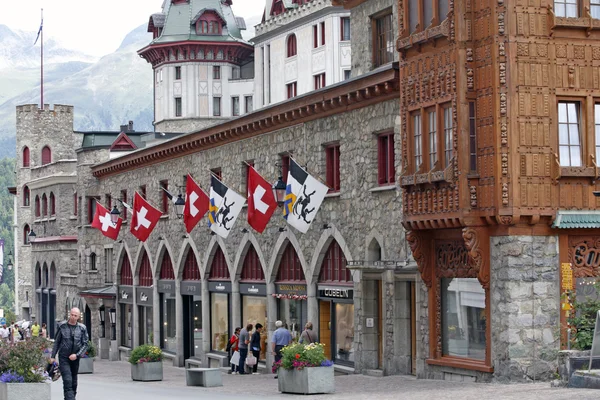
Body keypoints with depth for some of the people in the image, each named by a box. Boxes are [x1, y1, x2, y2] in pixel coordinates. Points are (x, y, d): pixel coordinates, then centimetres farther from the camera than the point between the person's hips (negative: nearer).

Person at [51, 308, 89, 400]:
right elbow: (56, 342, 6)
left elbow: (85, 344, 1)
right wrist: (53, 356, 3)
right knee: (67, 381, -15)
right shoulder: (62, 326, -1)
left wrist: (77, 355, -13)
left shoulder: (82, 328, 1)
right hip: (63, 358, -3)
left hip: (75, 358, 3)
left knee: (74, 382, 10)